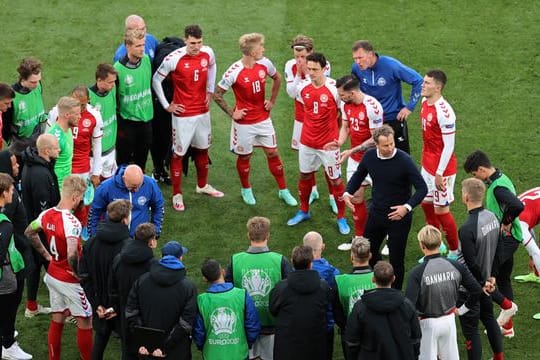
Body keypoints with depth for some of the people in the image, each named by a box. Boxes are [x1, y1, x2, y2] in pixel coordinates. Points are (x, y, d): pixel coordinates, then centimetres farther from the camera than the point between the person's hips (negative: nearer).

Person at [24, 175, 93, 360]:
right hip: (70, 281, -8)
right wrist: (78, 273, -21)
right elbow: (72, 254, -39)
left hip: (53, 275, 8)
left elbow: (30, 232, 16)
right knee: (85, 322, 8)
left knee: (57, 320, 18)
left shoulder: (47, 214, -3)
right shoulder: (71, 222, -28)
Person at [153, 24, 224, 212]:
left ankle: (202, 185, 40)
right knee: (179, 153, 2)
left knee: (202, 148, 20)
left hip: (202, 110, 5)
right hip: (183, 113, -5)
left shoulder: (208, 53, -7)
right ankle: (177, 195, 13)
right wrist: (166, 105, -6)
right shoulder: (174, 59, -21)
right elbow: (156, 80, -8)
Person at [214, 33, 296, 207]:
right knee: (244, 157, 11)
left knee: (273, 153, 8)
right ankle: (246, 189, 33)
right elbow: (217, 95, -14)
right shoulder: (234, 72, -22)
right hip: (244, 122, -4)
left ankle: (283, 191, 19)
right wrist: (231, 113, -12)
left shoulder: (265, 64, -7)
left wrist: (272, 101, 9)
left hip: (263, 119, 4)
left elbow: (277, 78, 14)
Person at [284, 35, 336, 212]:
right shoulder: (291, 65, -8)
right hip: (302, 118, 3)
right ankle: (312, 190, 31)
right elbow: (292, 93, -10)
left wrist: (307, 72, -27)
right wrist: (298, 73, -22)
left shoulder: (323, 64, -17)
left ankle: (332, 196, 11)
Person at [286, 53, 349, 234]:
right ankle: (303, 211, 38)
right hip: (307, 142, 5)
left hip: (328, 144, -5)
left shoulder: (334, 89, -19)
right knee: (304, 176, 18)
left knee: (336, 180, 5)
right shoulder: (302, 87, -5)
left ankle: (342, 217, 20)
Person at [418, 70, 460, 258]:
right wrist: (426, 160, 17)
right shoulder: (425, 103, 2)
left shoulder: (444, 112, -25)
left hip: (442, 168, -9)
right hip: (427, 163, 9)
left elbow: (449, 146, -22)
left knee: (441, 210, 1)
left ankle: (455, 251, 18)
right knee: (426, 204, 17)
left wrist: (439, 173, -19)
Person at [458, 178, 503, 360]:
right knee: (488, 317, 26)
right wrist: (490, 276, 14)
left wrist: (482, 282, -10)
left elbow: (471, 264, -25)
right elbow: (496, 250, 6)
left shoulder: (467, 229, -30)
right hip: (485, 280, 8)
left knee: (470, 328, 3)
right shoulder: (492, 217, -5)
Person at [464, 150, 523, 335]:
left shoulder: (498, 187, -24)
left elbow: (518, 206, -39)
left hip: (505, 240, -10)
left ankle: (507, 305, 5)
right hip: (507, 239, 10)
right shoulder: (500, 179, 8)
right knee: (503, 279, 18)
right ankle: (507, 326, 27)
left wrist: (506, 223, -22)